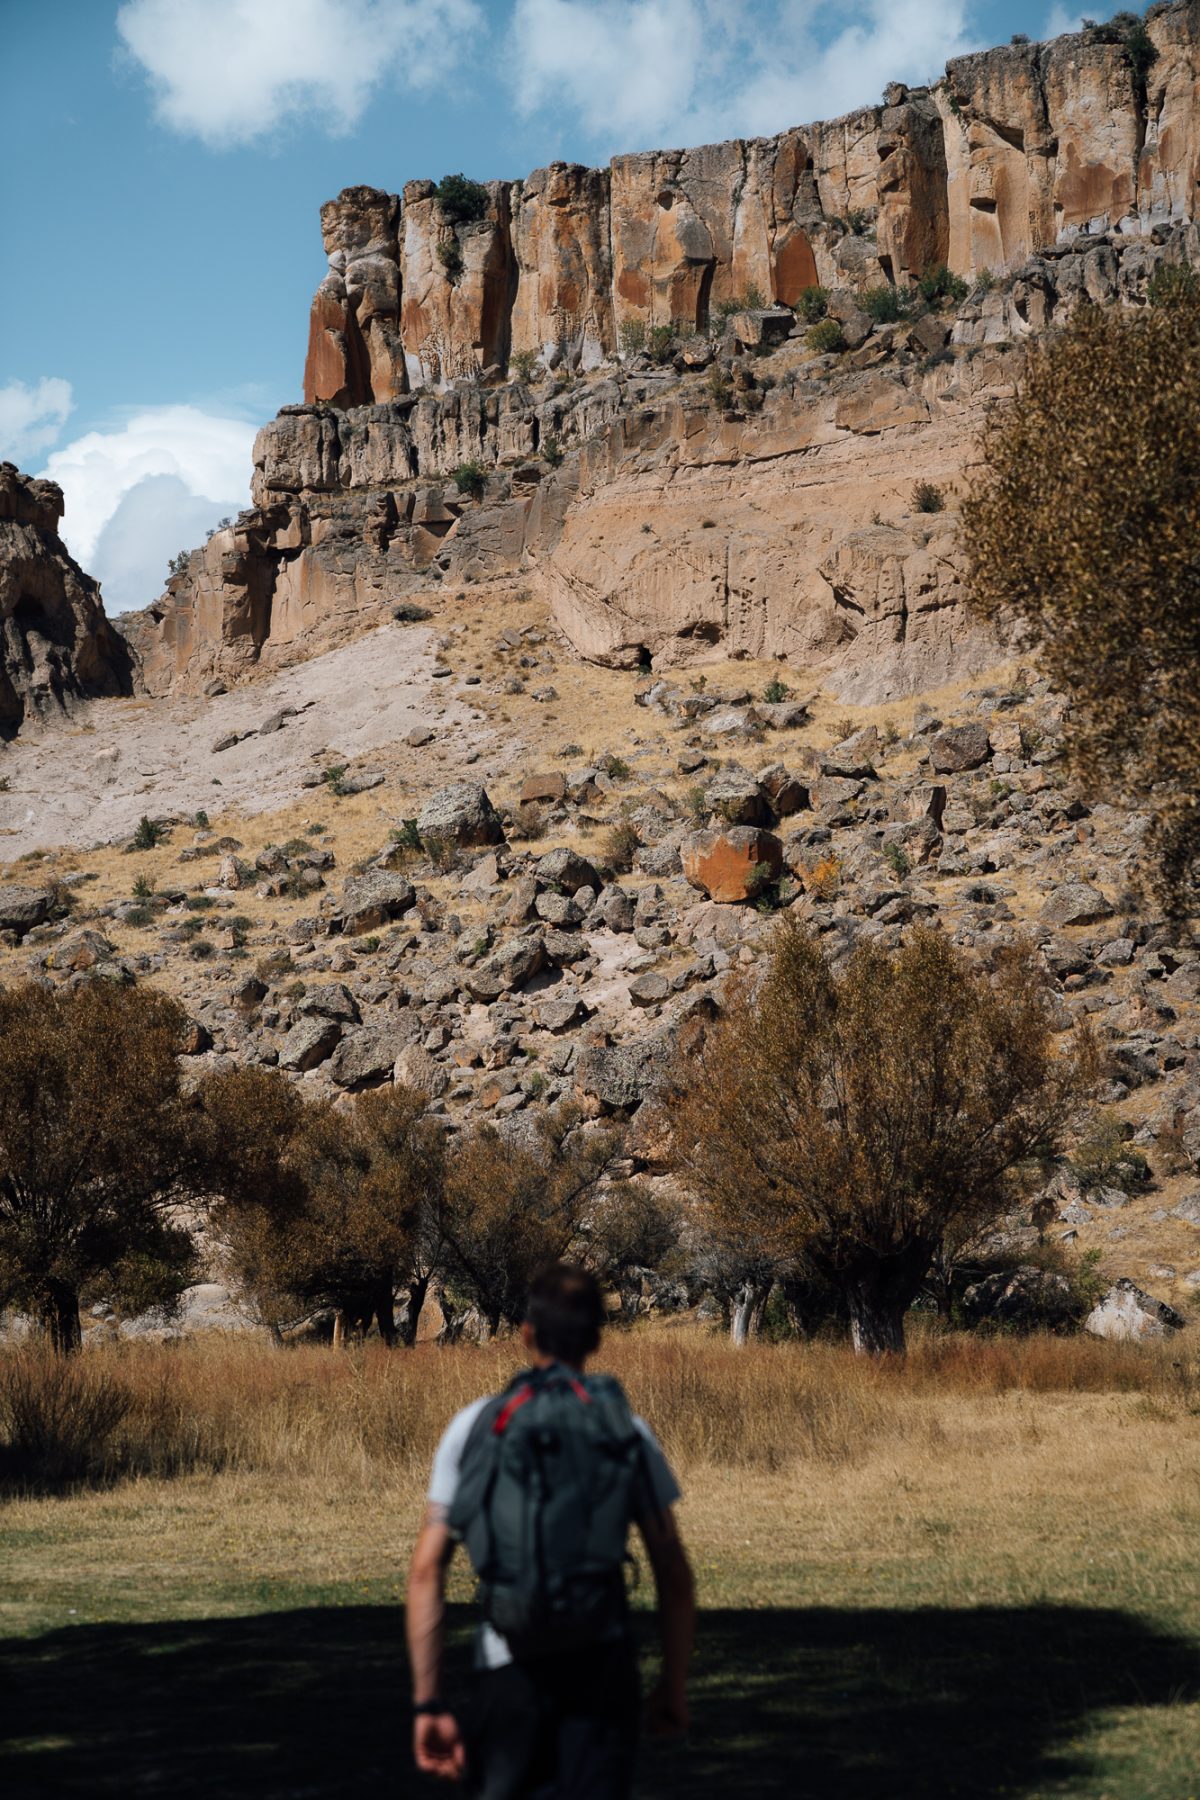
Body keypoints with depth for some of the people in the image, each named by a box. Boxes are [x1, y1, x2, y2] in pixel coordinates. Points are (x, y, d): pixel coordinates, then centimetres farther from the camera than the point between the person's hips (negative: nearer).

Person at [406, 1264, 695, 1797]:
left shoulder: (474, 1426, 5)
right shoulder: (628, 1432, 4)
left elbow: (425, 1569, -1)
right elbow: (674, 1576, 4)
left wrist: (427, 1701, 1)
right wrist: (674, 1686, 15)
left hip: (505, 1667, 1)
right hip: (600, 1663, -1)